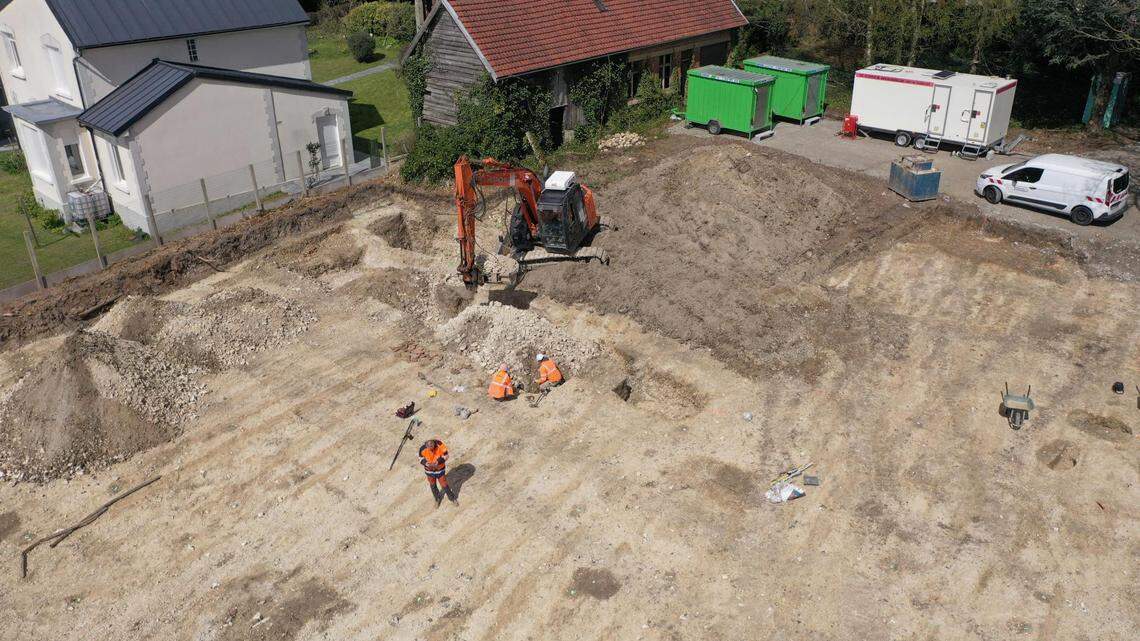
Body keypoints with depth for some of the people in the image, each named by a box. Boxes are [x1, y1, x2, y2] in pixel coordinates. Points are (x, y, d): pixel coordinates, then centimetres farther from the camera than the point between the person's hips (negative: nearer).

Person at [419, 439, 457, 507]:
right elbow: (421, 459, -10)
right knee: (433, 485, 20)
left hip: (440, 470, -1)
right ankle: (437, 499, 46)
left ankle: (452, 498, 33)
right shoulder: (423, 449, -26)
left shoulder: (440, 445, -29)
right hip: (429, 470, 2)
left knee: (444, 485, 6)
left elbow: (445, 456, -16)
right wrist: (427, 464, -30)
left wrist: (438, 462, -31)